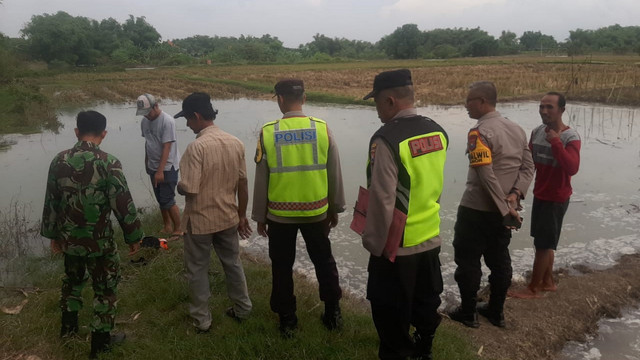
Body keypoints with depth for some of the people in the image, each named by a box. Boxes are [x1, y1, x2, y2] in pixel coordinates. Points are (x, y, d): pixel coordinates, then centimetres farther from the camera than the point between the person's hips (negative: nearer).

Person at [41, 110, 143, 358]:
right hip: (100, 240, -5)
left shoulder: (59, 161, -4)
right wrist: (133, 236, -5)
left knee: (73, 280, 29)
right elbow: (123, 205, -18)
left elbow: (51, 203, 5)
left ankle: (68, 326, 46)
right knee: (104, 289, 13)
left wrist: (53, 235, 17)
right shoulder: (109, 163, -20)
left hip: (69, 238, 5)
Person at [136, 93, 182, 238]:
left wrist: (160, 171, -24)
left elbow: (167, 147, -22)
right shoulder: (144, 121, 3)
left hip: (168, 167, -7)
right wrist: (146, 163, 19)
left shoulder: (167, 121, -19)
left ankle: (178, 230, 9)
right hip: (153, 167, 7)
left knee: (167, 201, -5)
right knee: (160, 199, 14)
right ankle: (167, 226, 28)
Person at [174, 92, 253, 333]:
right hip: (228, 217, 6)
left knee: (197, 270, 13)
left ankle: (202, 320, 25)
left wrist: (178, 186, 0)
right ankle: (242, 309, 35)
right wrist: (242, 215, 12)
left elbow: (189, 189, -24)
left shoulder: (197, 146, -22)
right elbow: (242, 184, 2)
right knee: (232, 263, 21)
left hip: (200, 220, -5)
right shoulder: (235, 143, -3)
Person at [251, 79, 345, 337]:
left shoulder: (268, 133, -10)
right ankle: (333, 314, 30)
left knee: (282, 267, 15)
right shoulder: (322, 129, -7)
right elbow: (334, 174, 0)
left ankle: (287, 321, 26)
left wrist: (260, 216, 8)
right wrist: (335, 208, 13)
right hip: (317, 211, 1)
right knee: (324, 262, 19)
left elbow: (261, 180, -4)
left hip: (280, 214, -1)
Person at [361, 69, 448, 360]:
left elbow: (382, 201, -22)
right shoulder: (438, 131, 0)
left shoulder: (386, 139, -23)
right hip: (431, 238, 7)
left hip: (396, 245, -7)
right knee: (425, 304, 24)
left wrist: (374, 242, -10)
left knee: (392, 314, 11)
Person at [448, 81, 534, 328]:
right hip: (503, 211, 8)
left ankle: (468, 313, 18)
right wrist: (515, 195, -7)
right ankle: (496, 312, 30)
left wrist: (504, 208, -20)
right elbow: (528, 166, 4)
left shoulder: (480, 132, -19)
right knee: (499, 260, 18)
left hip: (476, 210, -8)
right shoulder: (517, 129, 8)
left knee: (468, 261, 7)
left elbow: (486, 175, -26)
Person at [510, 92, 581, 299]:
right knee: (544, 243, 17)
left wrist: (556, 142, -34)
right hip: (539, 196, 7)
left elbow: (572, 168, -32)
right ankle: (547, 282, 32)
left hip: (556, 199, -7)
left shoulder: (570, 137, -19)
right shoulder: (537, 132, 1)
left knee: (543, 245, 2)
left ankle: (533, 288, 14)